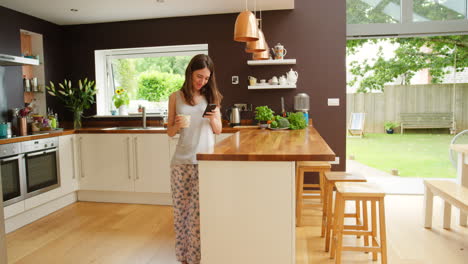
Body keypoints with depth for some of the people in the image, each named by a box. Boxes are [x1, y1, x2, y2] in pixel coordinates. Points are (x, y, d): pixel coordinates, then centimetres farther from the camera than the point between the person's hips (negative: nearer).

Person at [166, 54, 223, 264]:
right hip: (182, 161, 0)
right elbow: (170, 132, 7)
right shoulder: (176, 97, 4)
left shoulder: (212, 97, 7)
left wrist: (213, 119, -11)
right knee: (182, 209, 5)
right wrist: (178, 126, -15)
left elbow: (218, 130, 10)